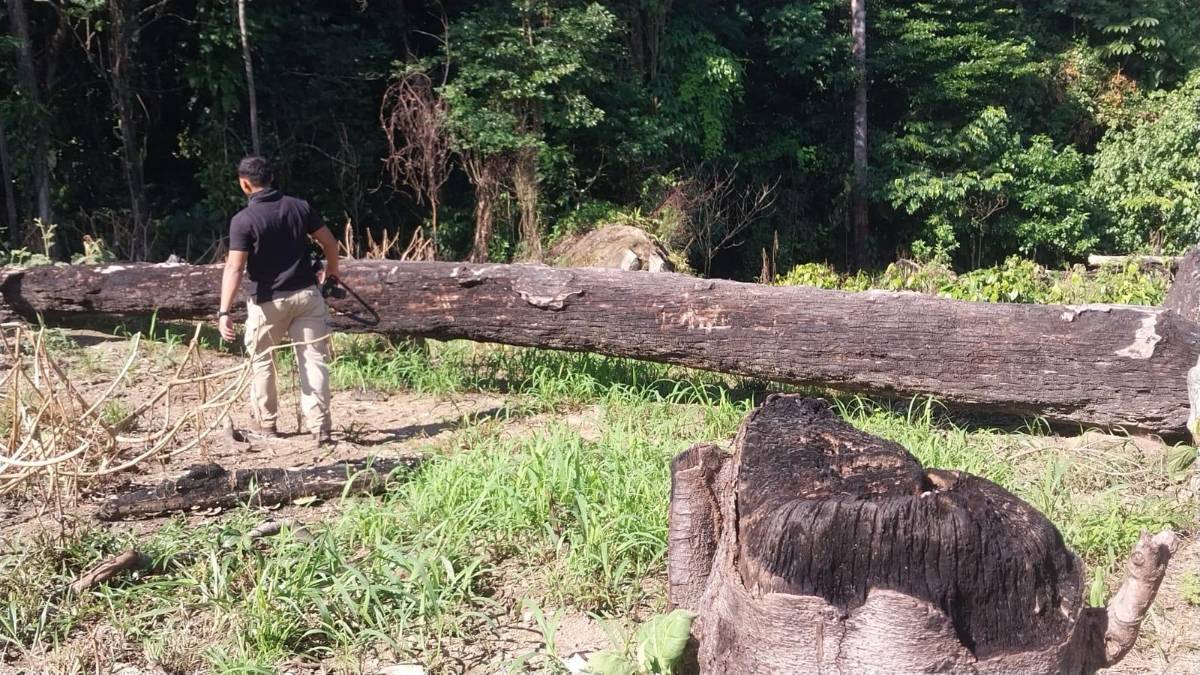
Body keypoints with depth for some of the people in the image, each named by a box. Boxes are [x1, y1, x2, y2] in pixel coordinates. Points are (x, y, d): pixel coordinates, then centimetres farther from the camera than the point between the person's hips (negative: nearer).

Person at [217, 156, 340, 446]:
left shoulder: (243, 220, -11)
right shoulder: (299, 207, 1)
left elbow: (234, 268, -17)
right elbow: (330, 242, 8)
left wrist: (224, 311, -20)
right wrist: (331, 271, 26)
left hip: (268, 300, -3)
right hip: (306, 294, 3)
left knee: (262, 360, 16)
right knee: (314, 360, 3)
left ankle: (267, 425, 24)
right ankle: (320, 429, -1)